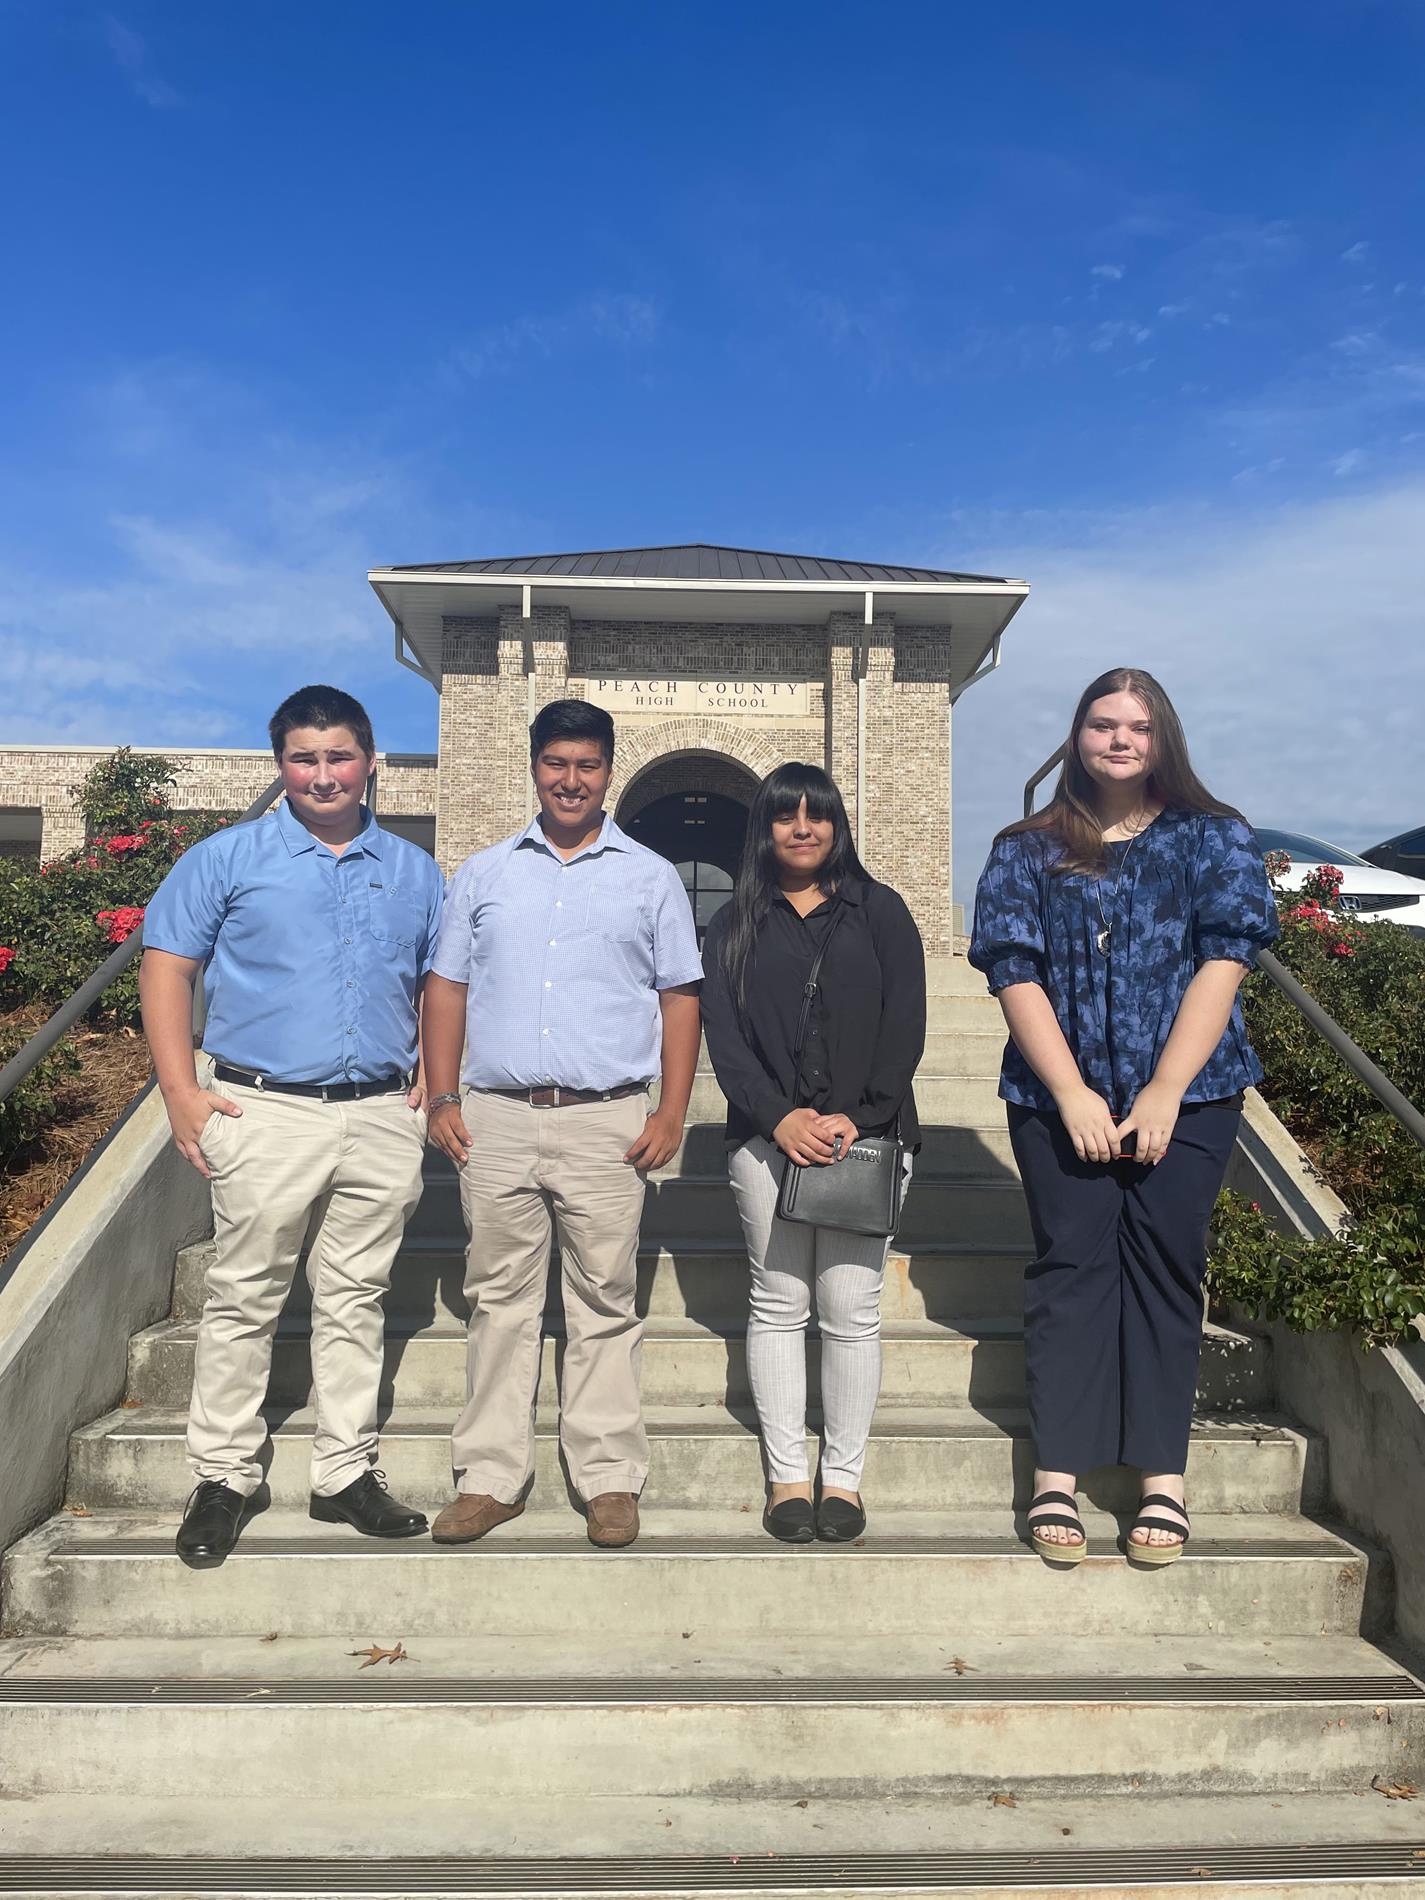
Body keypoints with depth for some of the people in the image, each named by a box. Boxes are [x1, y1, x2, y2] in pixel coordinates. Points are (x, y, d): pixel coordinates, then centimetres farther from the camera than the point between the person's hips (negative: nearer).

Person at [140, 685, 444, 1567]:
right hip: (265, 1114, -2)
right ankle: (224, 1477, 21)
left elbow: (439, 986, 17)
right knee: (244, 1299, 5)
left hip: (382, 1118, 3)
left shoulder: (414, 872, 11)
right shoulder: (229, 859, 2)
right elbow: (166, 969, 0)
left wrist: (434, 1082, 5)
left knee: (356, 1301, 11)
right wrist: (182, 1094, -8)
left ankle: (346, 1474, 23)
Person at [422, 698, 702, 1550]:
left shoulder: (650, 878, 8)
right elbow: (447, 989, 12)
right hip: (496, 1119, 2)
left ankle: (611, 1479, 16)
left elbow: (680, 999, 7)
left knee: (605, 1305, 4)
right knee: (500, 1300, 8)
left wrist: (672, 1112, -2)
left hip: (605, 1121, -1)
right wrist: (443, 1100, 3)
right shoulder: (483, 874, 13)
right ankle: (492, 1477, 19)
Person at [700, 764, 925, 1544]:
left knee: (850, 1308, 0)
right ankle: (788, 1475, 15)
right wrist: (781, 1117, -12)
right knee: (778, 1305, 5)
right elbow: (723, 1032, 2)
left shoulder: (879, 910, 9)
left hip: (866, 1135, -1)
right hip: (769, 1137, 1)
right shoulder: (736, 924, 11)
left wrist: (858, 1116, -10)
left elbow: (906, 1024, 1)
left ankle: (843, 1475, 13)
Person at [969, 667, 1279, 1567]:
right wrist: (1072, 1095, -10)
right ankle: (1057, 1476, 6)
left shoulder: (1218, 840, 6)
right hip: (1060, 1097, 1)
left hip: (1186, 1095, 0)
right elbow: (1015, 975, -1)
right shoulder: (1027, 852, 7)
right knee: (1070, 1265, 1)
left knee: (1166, 1266, 1)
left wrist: (1164, 1092, -12)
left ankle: (1164, 1479, 10)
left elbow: (1224, 961, -4)